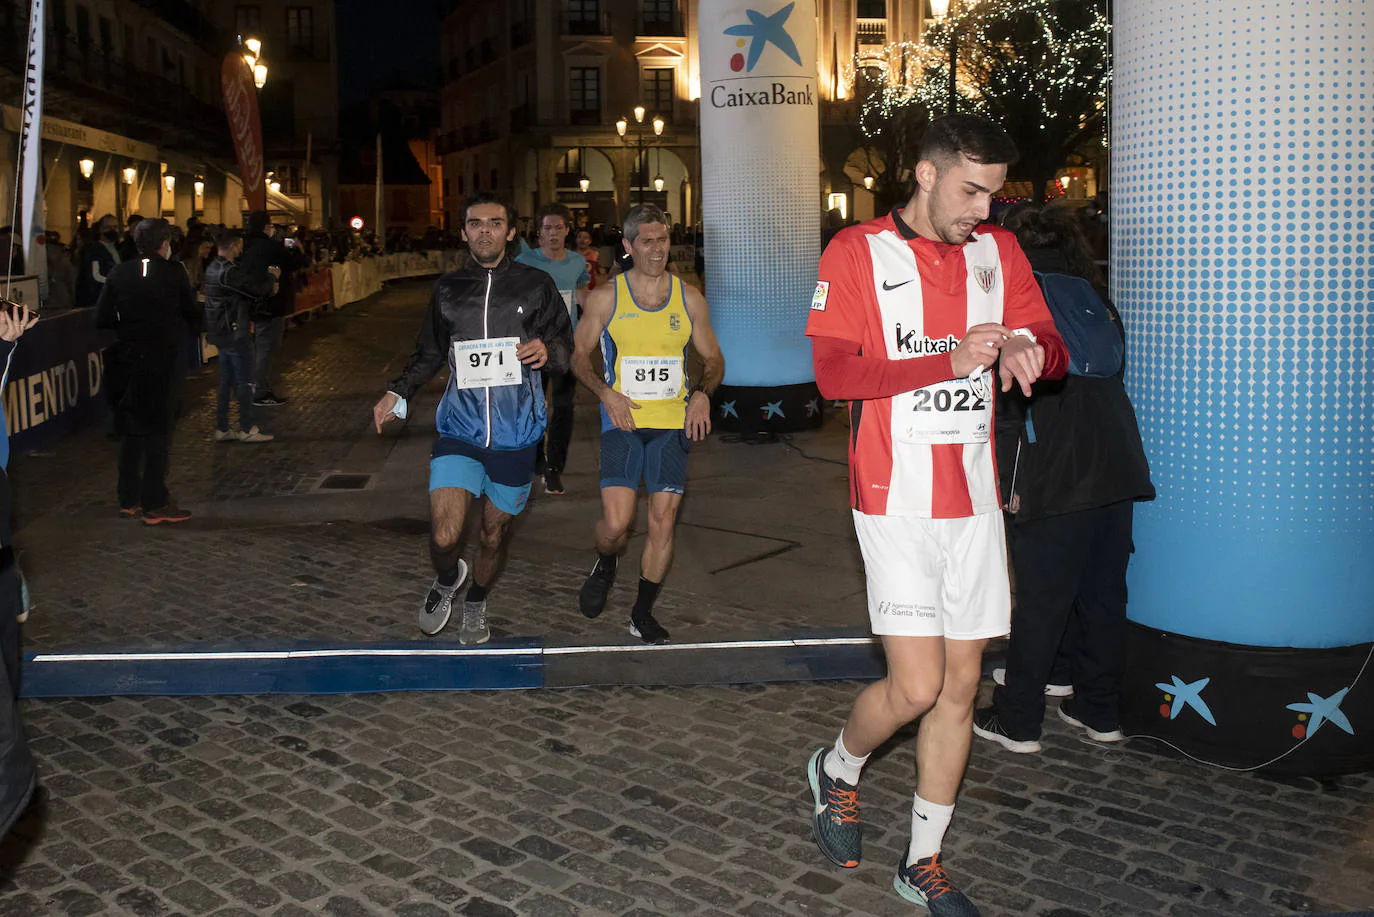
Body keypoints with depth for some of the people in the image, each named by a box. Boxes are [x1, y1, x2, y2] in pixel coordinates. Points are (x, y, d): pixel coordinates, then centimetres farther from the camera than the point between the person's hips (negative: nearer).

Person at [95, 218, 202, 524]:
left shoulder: (119, 273, -1)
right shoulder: (174, 273, -10)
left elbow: (102, 319, -2)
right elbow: (193, 316, -4)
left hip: (127, 360, 4)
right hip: (163, 359, -4)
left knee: (131, 431, 15)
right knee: (159, 432, 2)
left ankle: (129, 500, 22)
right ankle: (154, 505, 3)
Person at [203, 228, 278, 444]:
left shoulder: (213, 269, 12)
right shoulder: (229, 272, -20)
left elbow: (248, 287, 13)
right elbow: (259, 288, -17)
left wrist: (267, 284, -1)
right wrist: (271, 276, 2)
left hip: (221, 333, 10)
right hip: (235, 333, -10)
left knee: (226, 381, 14)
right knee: (244, 381, 0)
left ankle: (222, 429, 18)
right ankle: (247, 429, 6)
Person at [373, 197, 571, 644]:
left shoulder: (537, 285, 3)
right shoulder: (447, 289, 9)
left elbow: (566, 347, 7)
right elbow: (429, 354, 19)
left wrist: (547, 350, -16)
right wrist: (398, 393, 5)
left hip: (515, 434, 0)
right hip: (459, 427, 0)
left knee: (494, 534, 12)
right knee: (443, 536, -13)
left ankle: (475, 606, 41)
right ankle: (447, 578, 24)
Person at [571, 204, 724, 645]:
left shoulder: (689, 299, 6)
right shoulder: (605, 298, 1)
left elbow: (713, 359, 14)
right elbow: (580, 355, 9)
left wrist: (702, 392, -6)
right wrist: (606, 392, -8)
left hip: (673, 423, 2)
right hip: (623, 422, -2)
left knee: (663, 521, 0)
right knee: (616, 523, -11)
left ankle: (643, 613, 17)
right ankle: (604, 567, 26)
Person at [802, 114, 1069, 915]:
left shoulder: (999, 251, 11)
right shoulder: (857, 253, -4)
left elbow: (1054, 348, 11)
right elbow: (833, 371, -13)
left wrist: (1029, 348, -14)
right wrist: (951, 361, -21)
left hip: (975, 497, 5)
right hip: (896, 499, -5)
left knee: (962, 684, 8)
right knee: (917, 686, -9)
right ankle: (838, 770, 25)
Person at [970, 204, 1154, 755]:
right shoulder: (1100, 306, 13)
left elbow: (1008, 402, -10)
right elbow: (1111, 380, 16)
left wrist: (1008, 482, -5)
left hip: (1054, 482, -6)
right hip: (1116, 475, 6)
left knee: (1040, 605, 1)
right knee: (1104, 596, 14)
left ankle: (1017, 722, 11)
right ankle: (1099, 712, 26)